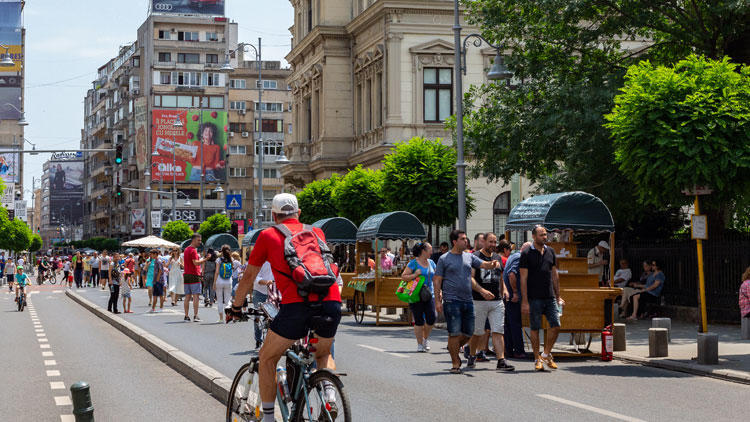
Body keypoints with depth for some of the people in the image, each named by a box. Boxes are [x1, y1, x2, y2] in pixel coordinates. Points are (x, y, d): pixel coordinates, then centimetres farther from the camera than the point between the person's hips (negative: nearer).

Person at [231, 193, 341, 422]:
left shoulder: (268, 235, 18)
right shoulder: (316, 232, 26)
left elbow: (248, 277, 24)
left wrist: (236, 308, 39)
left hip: (297, 304, -3)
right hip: (332, 301, 3)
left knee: (267, 359, 19)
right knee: (323, 354, 31)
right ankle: (330, 393, 4)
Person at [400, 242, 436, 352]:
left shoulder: (431, 263, 13)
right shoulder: (413, 263, -4)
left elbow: (435, 278, 21)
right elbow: (403, 276, -5)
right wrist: (415, 275, -18)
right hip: (416, 295, -4)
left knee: (431, 318, -6)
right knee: (419, 321, -1)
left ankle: (426, 338, 19)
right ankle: (420, 344, 11)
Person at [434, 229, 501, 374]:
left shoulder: (469, 257, 14)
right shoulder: (444, 259, -1)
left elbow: (484, 265, 11)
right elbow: (437, 281, -2)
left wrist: (493, 264, -13)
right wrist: (437, 300, -8)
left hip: (467, 301, 5)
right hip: (452, 301, -5)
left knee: (468, 333, 8)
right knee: (455, 333, -6)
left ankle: (453, 348, 32)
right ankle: (455, 363, 4)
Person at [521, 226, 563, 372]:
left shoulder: (550, 251, 11)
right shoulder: (526, 254, -4)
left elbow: (555, 274, 17)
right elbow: (523, 278, -7)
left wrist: (558, 296, 14)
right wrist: (524, 301, -12)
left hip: (550, 297, 4)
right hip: (534, 298, -4)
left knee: (556, 326, -3)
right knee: (535, 328, 1)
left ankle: (546, 354, 15)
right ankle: (537, 359, 11)